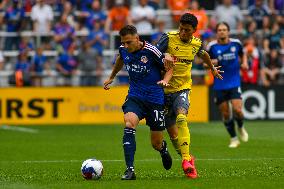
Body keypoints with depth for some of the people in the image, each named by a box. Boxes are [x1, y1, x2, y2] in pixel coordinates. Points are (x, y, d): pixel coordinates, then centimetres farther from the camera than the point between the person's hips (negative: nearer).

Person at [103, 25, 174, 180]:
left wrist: (165, 80, -23)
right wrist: (111, 78, 35)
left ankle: (163, 148, 45)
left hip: (155, 99, -3)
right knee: (129, 125, -28)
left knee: (156, 144, 4)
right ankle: (130, 170, -29)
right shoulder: (123, 50, -1)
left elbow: (170, 68, -3)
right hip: (134, 96, 3)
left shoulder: (150, 51, -16)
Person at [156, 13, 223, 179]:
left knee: (181, 118, -28)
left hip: (183, 88, 0)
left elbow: (203, 54, 26)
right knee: (173, 133, 3)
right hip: (165, 89, 0)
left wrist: (212, 68, 43)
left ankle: (186, 160, -33)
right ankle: (188, 160, 24)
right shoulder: (169, 38, -9)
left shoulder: (196, 43, 2)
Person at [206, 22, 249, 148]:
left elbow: (242, 54, 19)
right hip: (219, 85, 0)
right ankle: (234, 139, 20)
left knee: (237, 110, -14)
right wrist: (211, 63, -16)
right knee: (225, 114, 3)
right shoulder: (212, 46, -4)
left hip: (234, 83, 0)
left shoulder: (236, 43, -1)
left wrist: (244, 63, 0)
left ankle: (241, 128, 19)